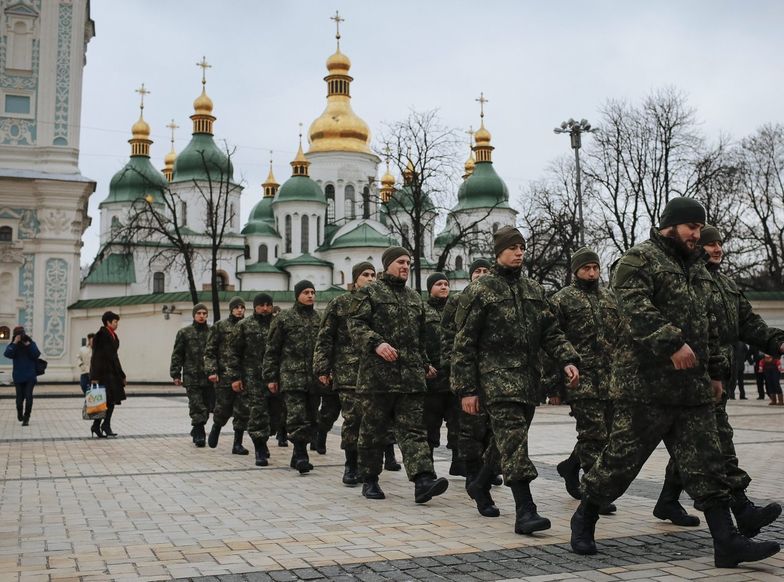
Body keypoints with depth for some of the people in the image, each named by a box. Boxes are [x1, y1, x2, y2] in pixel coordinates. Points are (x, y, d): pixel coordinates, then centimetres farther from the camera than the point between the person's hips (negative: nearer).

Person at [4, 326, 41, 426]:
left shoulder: (31, 343, 3)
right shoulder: (12, 345, 3)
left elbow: (37, 355, -9)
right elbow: (8, 354, -15)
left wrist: (28, 344, -15)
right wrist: (15, 342, -19)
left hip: (30, 376, -1)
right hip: (18, 376, 1)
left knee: (28, 396, -11)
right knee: (20, 397, 8)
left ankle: (26, 418, -5)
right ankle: (20, 413, 36)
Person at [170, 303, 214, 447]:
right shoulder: (184, 333, 4)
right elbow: (177, 355, 5)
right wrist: (175, 375, 0)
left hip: (209, 377, 2)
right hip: (191, 377, -2)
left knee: (208, 406, 7)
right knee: (197, 407, -6)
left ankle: (196, 431, 26)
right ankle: (199, 435, 3)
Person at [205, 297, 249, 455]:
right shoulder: (220, 327, 3)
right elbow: (209, 351, 1)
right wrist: (211, 371, -9)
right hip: (224, 375, -2)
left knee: (243, 411, -1)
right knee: (223, 409, 2)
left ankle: (237, 443, 8)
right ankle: (216, 428, 34)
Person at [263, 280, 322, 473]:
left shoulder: (320, 319, 13)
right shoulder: (284, 319, 2)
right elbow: (272, 350, 3)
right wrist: (270, 377, -1)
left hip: (314, 379, 4)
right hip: (291, 377, -4)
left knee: (310, 420, 7)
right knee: (297, 419, -12)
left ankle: (298, 456, 18)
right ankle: (301, 456, -9)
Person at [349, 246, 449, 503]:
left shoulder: (414, 297, 20)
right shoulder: (369, 293, 2)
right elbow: (356, 325, -9)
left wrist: (425, 363, 26)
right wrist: (377, 344, -23)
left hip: (412, 376, 5)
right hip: (378, 374, -4)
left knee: (414, 429, -5)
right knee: (373, 430, 5)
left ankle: (423, 480, -14)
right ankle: (369, 480, 18)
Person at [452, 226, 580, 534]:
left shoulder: (534, 290, 16)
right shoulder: (480, 290, -2)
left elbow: (551, 332, 15)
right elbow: (464, 344, -4)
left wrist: (567, 360, -4)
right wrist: (466, 389, -8)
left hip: (528, 380, 6)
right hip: (497, 378, -6)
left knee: (507, 440, 14)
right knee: (514, 440, -16)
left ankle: (480, 485, 36)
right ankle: (525, 511, -18)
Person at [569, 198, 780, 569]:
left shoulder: (697, 268, 21)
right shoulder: (638, 260, -6)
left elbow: (709, 325, 27)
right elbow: (635, 309, -22)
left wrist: (715, 371, 25)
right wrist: (671, 343, -30)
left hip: (694, 387, 8)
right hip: (645, 384, -7)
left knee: (706, 465, 6)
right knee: (621, 457, 1)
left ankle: (726, 541, 8)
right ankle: (584, 519, 19)